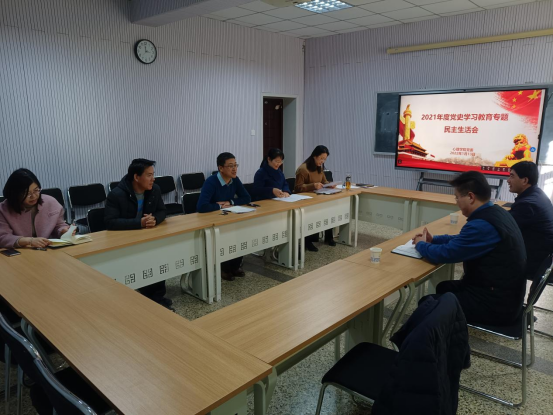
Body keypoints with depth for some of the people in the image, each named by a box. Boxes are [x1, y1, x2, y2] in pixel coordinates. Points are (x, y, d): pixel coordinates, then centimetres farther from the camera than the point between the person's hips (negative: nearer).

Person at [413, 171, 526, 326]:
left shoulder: (482, 225, -28)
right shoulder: (495, 213, 4)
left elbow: (444, 254, -22)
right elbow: (463, 240, 19)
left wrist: (421, 244, -3)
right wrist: (433, 240, 11)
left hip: (496, 304, -10)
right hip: (505, 295, 10)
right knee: (443, 287, 22)